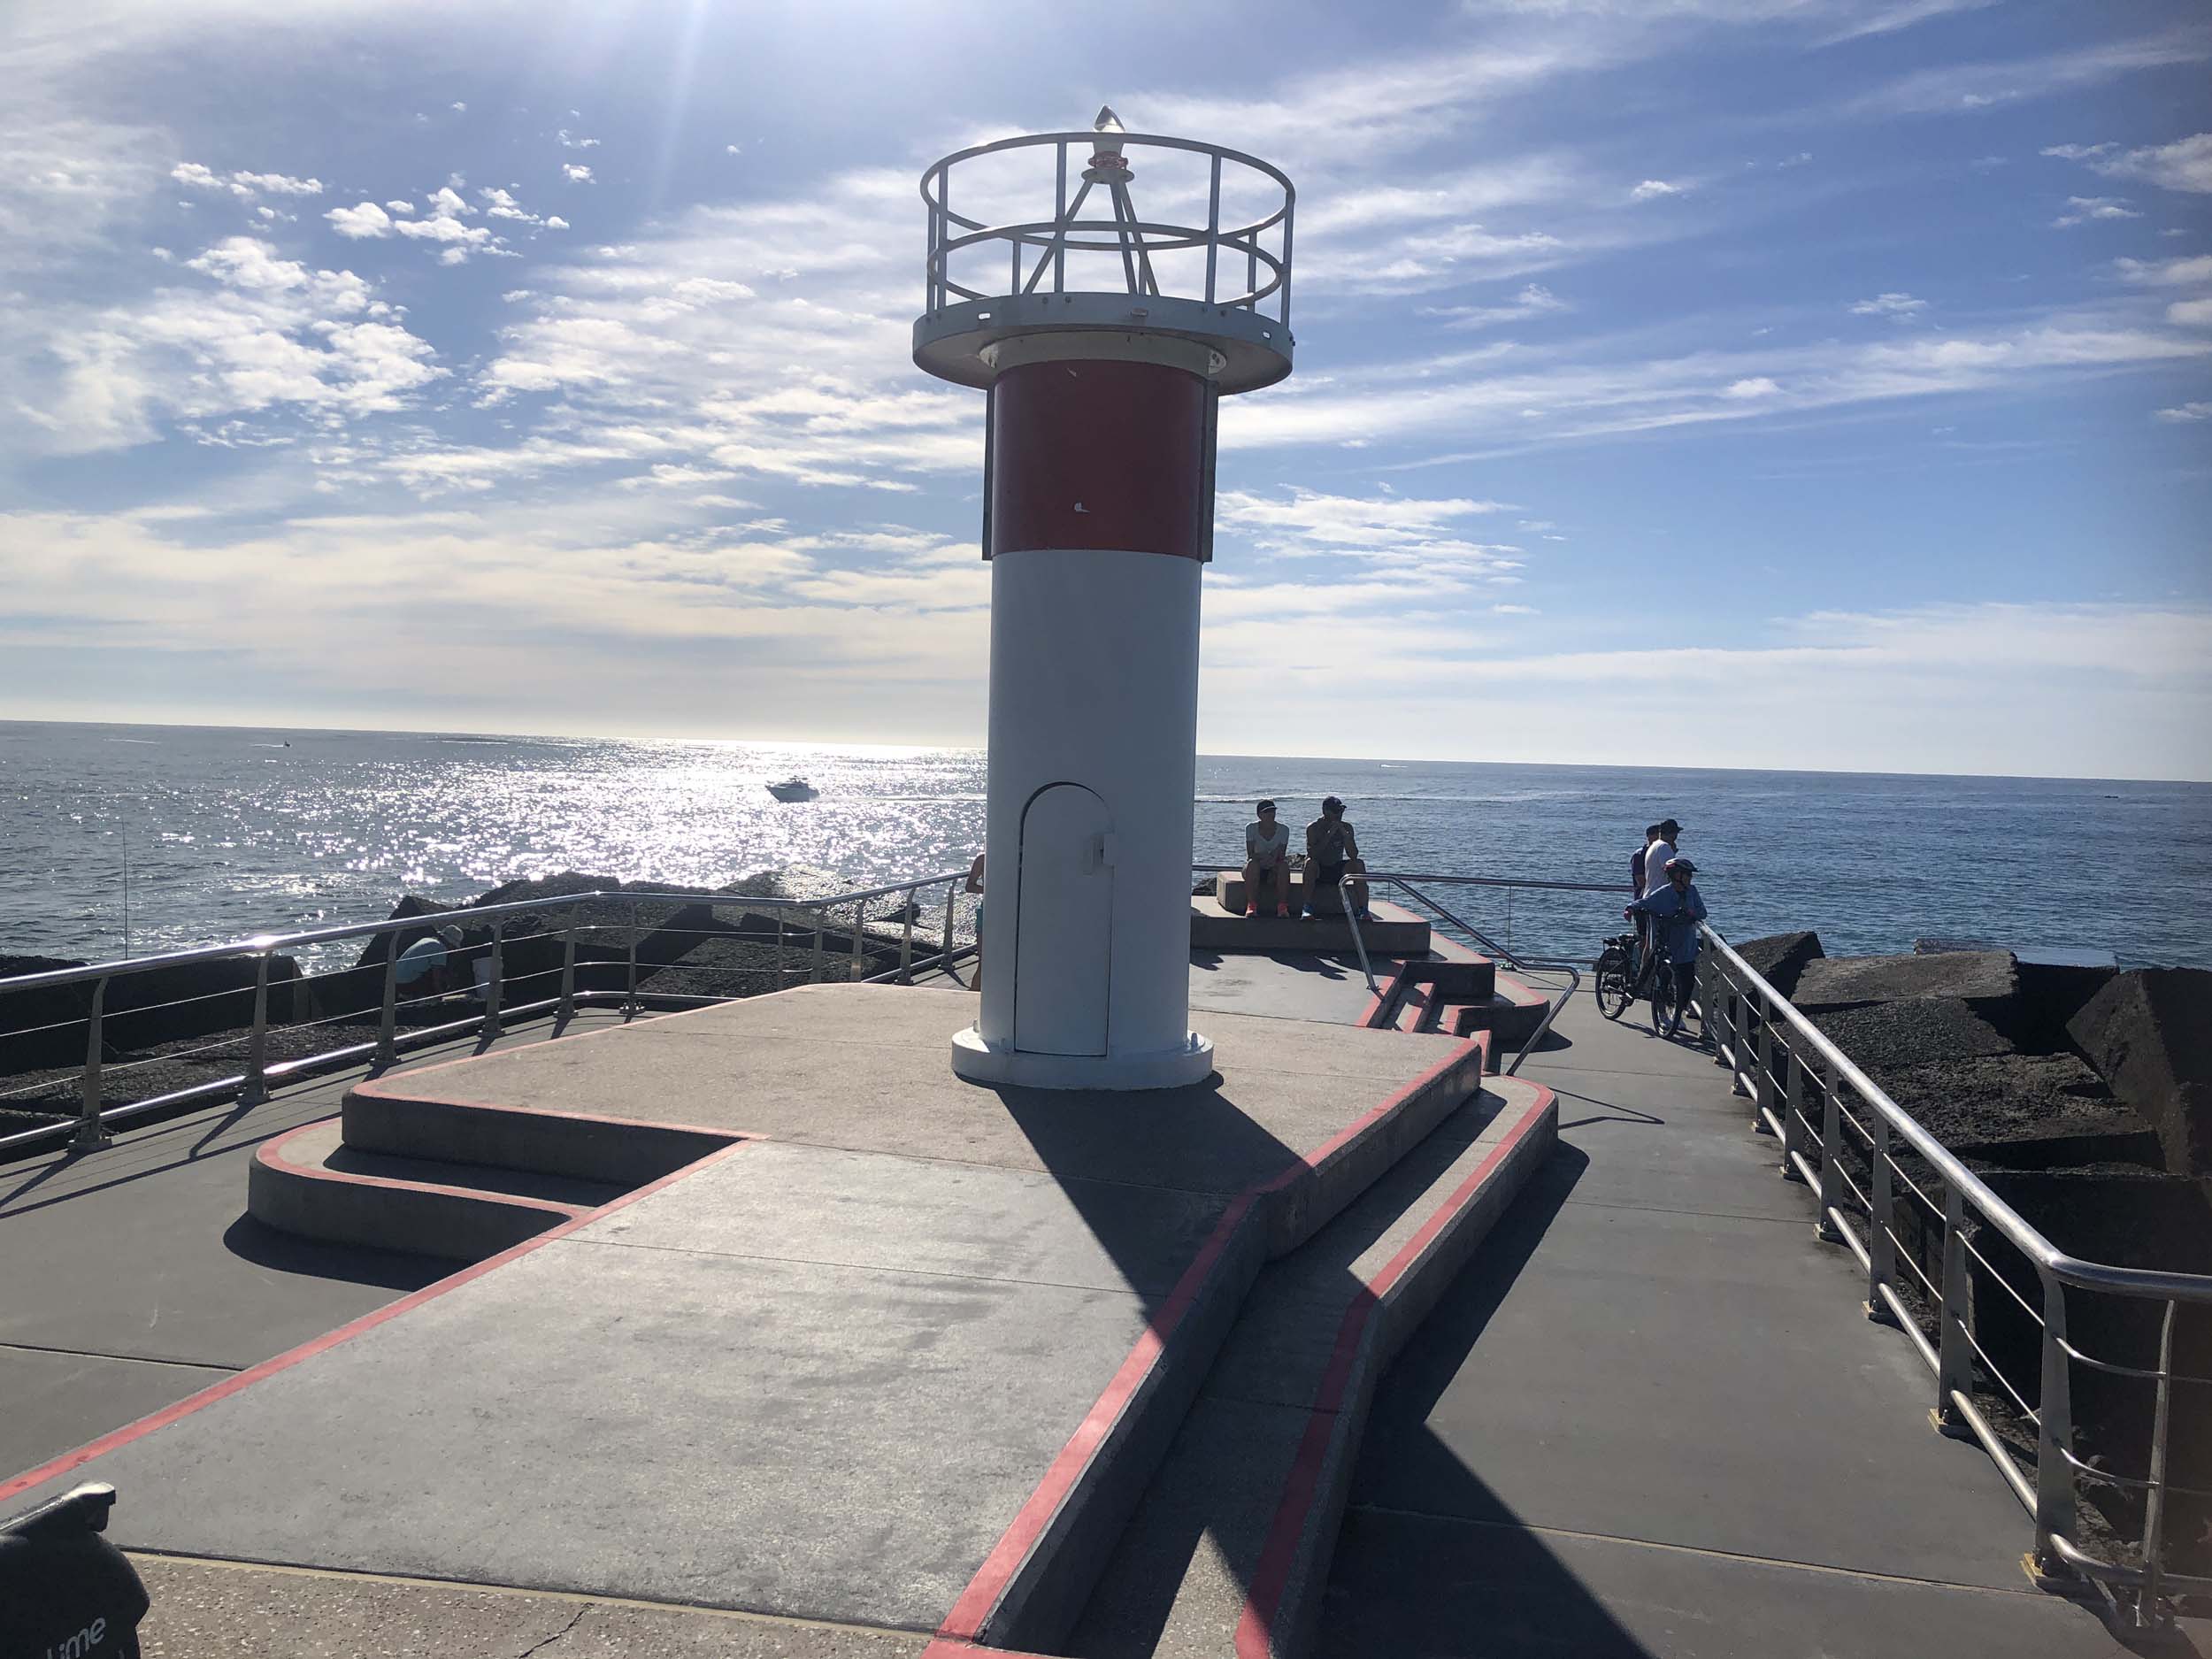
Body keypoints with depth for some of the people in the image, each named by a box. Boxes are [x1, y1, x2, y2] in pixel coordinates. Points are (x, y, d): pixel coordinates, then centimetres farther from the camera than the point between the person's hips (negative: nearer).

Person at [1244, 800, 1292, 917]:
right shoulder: (1251, 828, -7)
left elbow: (1281, 856, -9)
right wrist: (1264, 856, -32)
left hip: (1273, 870, 1)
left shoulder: (1283, 829, -4)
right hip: (1256, 869, -1)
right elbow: (1250, 855, -15)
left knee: (1284, 865, -31)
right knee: (1252, 864, -34)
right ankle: (1251, 906, -38)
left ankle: (1282, 907, -32)